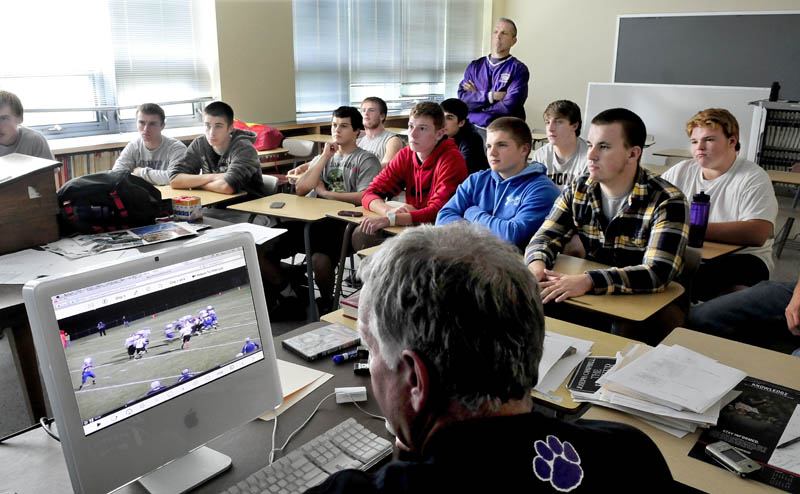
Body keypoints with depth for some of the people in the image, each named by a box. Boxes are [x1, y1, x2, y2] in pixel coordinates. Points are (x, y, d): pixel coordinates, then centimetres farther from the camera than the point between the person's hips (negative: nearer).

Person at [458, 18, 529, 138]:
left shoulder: (519, 69, 0)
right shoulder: (475, 66, 13)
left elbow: (509, 106, -12)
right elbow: (462, 98, 2)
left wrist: (476, 97, 0)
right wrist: (490, 96, -10)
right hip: (474, 130, 3)